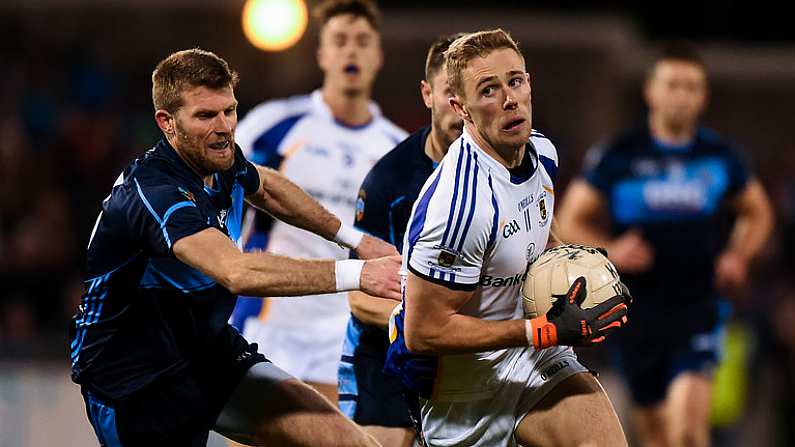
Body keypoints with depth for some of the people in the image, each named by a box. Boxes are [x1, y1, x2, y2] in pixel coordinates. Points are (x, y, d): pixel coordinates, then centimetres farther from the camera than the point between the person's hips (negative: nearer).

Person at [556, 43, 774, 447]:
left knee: (688, 406, -22)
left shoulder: (719, 156, 4)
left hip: (699, 304, -1)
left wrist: (738, 256, 3)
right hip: (638, 307, 1)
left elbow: (757, 212, 21)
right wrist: (609, 251, -14)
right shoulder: (617, 156, -1)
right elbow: (570, 222, 4)